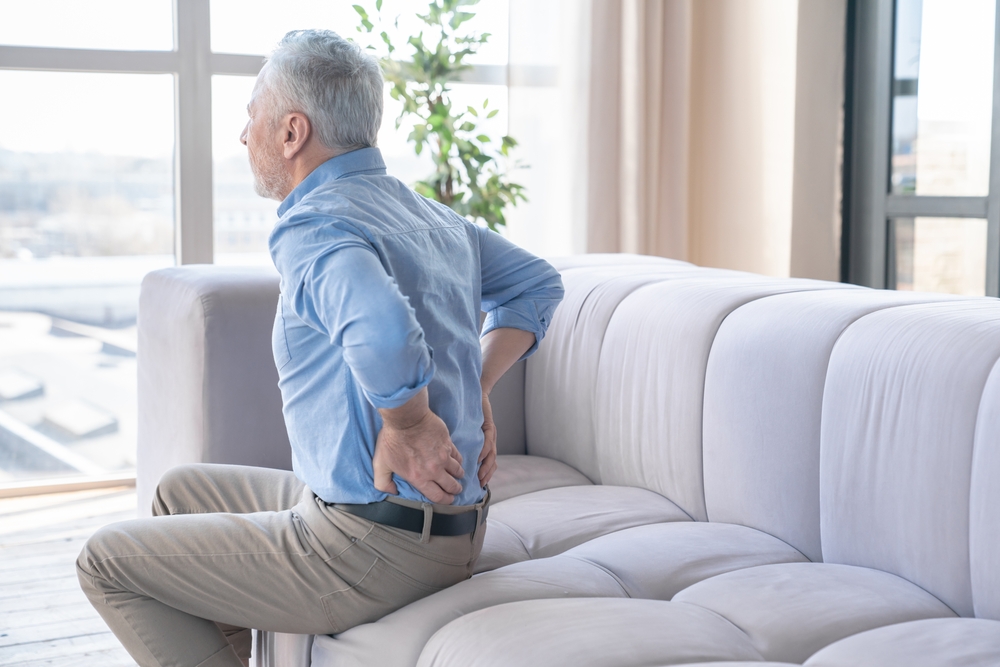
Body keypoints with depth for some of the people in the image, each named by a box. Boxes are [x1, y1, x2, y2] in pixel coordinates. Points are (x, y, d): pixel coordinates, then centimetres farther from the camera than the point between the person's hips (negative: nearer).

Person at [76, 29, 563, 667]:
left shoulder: (313, 227, -20)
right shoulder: (429, 213, 9)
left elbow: (383, 334, -41)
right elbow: (538, 284, 22)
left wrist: (408, 426, -23)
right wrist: (475, 392, 12)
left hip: (369, 548, -9)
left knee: (106, 561, 5)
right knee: (182, 490, 26)